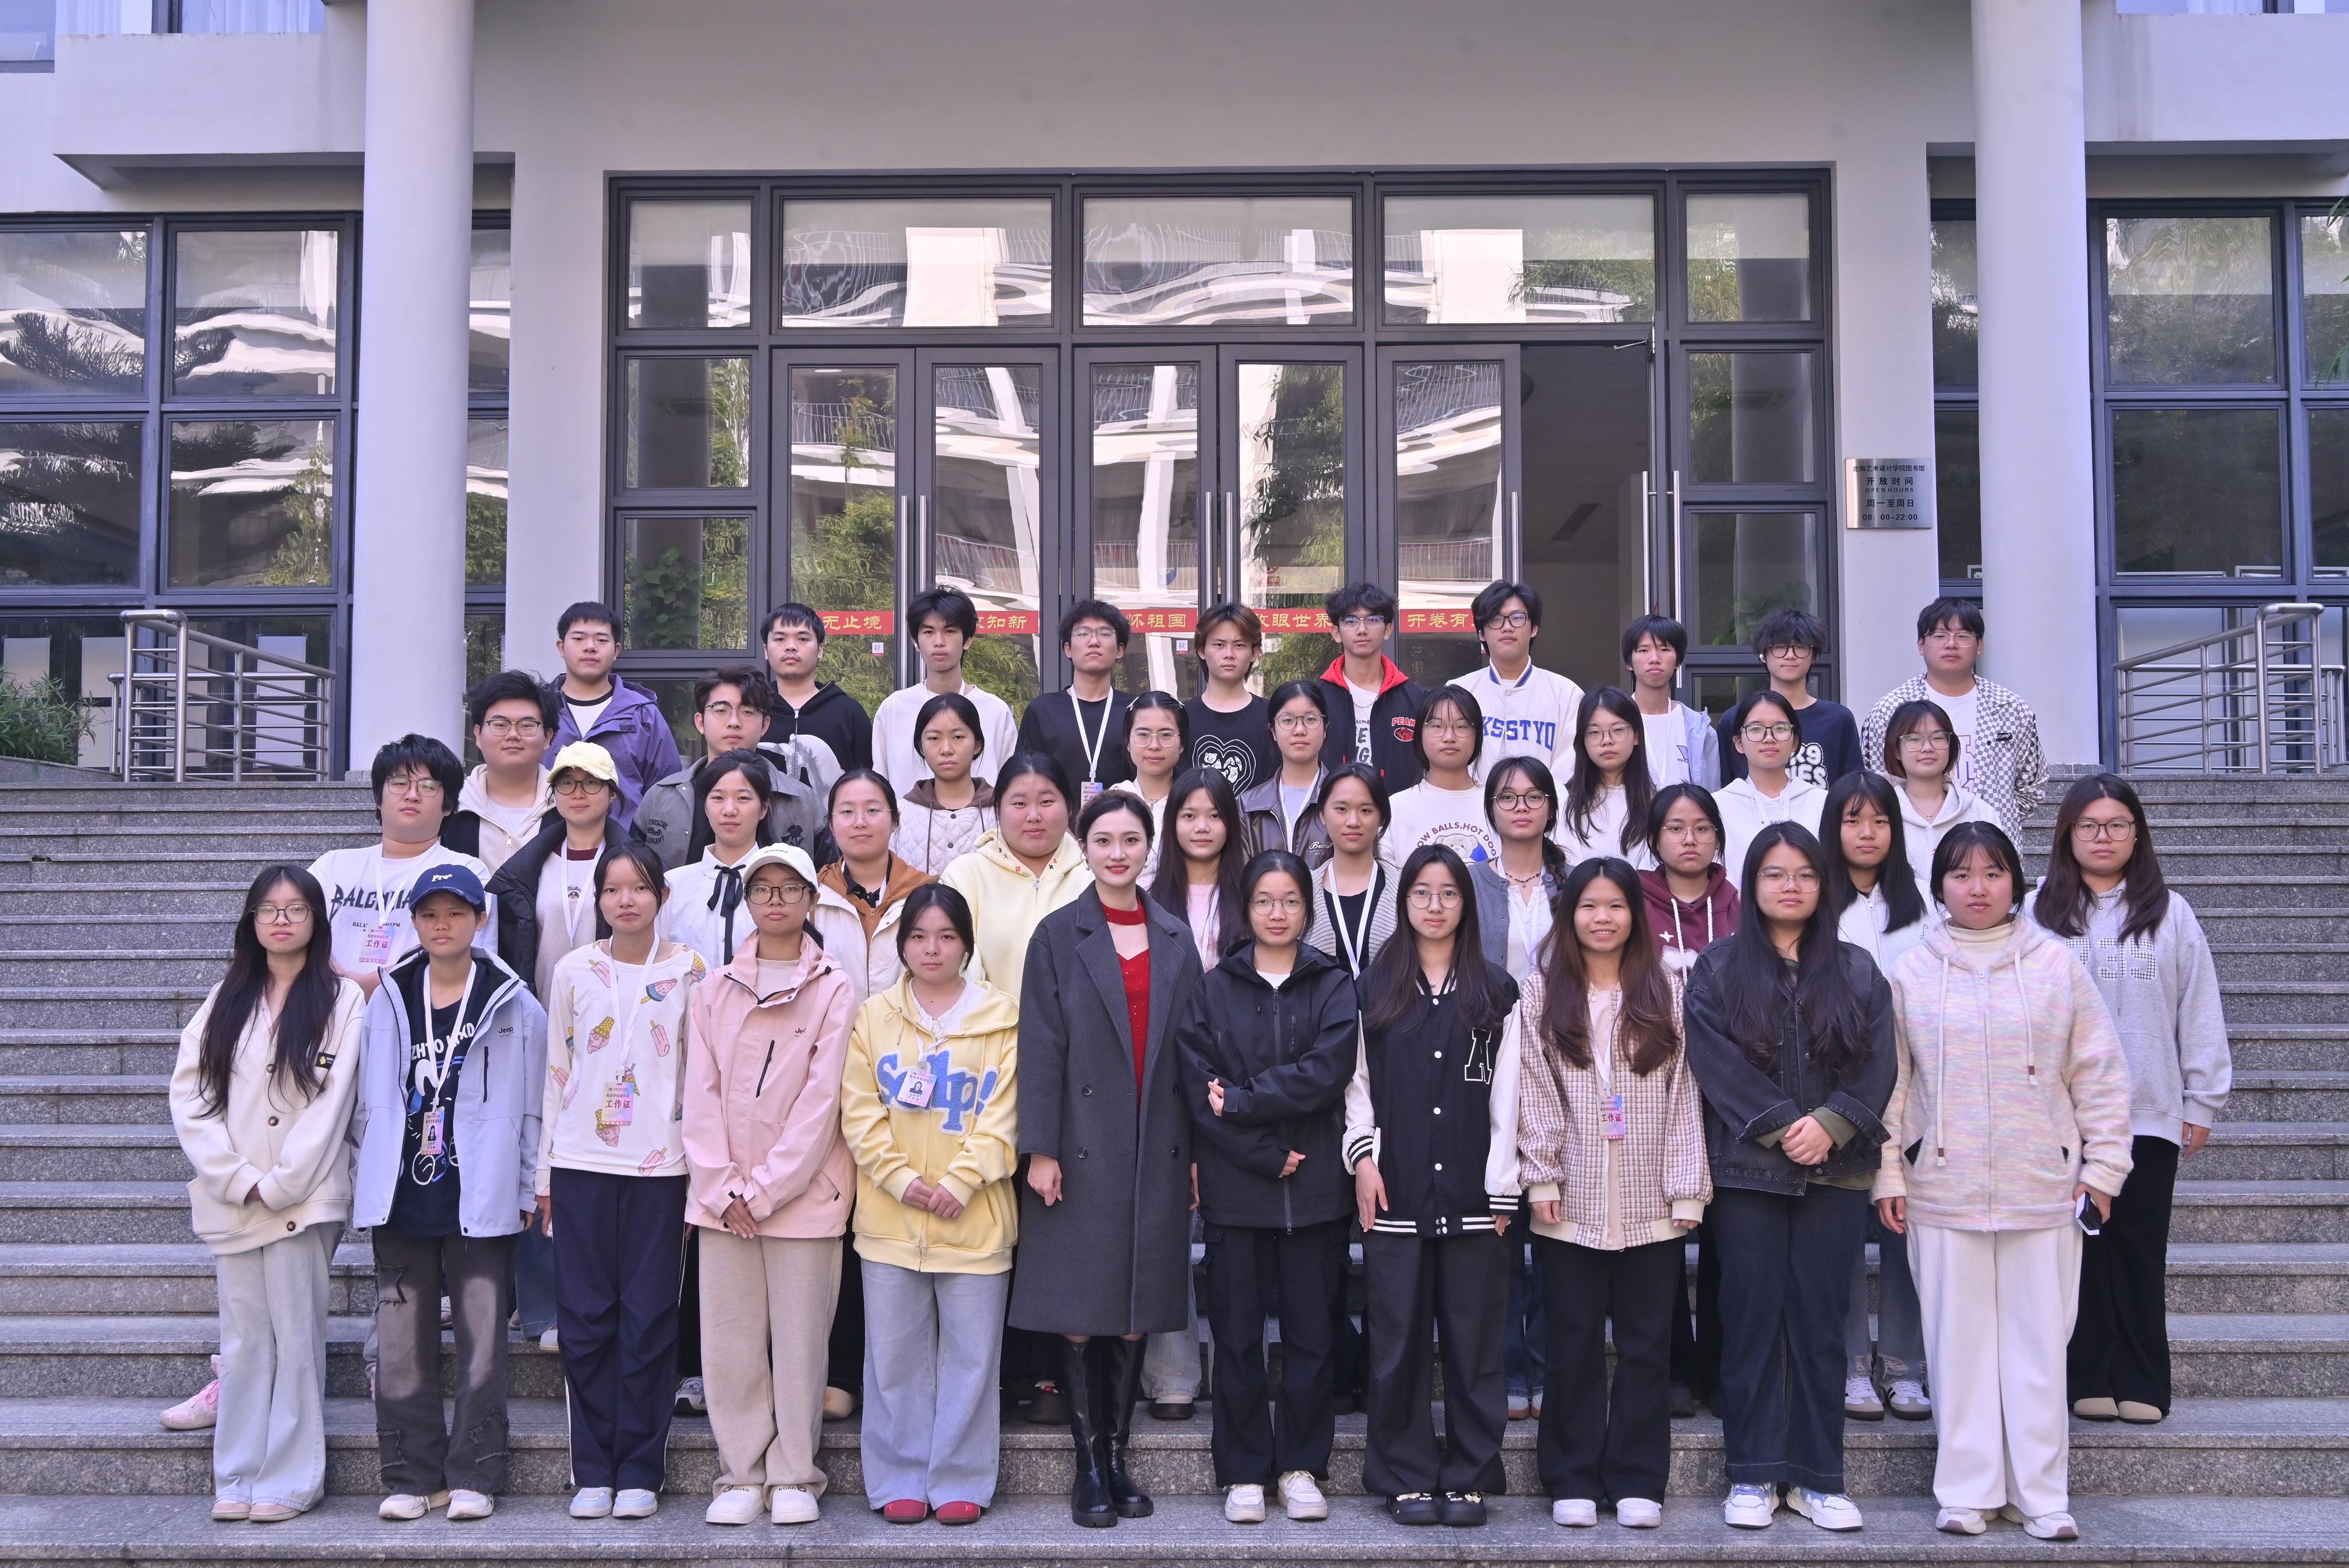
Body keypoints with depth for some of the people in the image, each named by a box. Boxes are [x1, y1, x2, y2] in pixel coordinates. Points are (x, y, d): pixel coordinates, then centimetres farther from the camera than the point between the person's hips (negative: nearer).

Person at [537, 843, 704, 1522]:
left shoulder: (689, 971, 2)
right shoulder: (574, 970, 6)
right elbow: (556, 1072, 10)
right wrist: (545, 1172, 7)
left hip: (660, 1166, -1)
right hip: (581, 1165, 2)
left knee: (649, 1319, 1)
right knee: (585, 1319, 3)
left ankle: (639, 1473, 10)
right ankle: (592, 1472, 13)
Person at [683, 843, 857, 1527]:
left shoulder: (834, 990, -1)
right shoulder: (714, 990, 10)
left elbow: (822, 1100, -7)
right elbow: (701, 1095, 5)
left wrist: (763, 1189, -10)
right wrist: (721, 1188, -6)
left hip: (803, 1191, -3)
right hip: (721, 1196, 3)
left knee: (800, 1339, 1)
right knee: (729, 1340, 4)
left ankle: (793, 1477, 14)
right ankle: (741, 1475, 16)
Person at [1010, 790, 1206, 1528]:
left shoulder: (1175, 940, 10)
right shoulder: (1058, 936, 1)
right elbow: (1041, 1047, -4)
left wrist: (1198, 1150, 6)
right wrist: (1040, 1150, -9)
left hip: (1157, 1154, 3)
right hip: (1084, 1152, -3)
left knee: (1135, 1316, 7)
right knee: (1081, 1317, 0)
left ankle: (1118, 1458, 19)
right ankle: (1090, 1468, 10)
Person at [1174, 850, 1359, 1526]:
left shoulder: (1335, 988, 5)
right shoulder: (1213, 990, 5)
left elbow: (1326, 1075, -9)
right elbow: (1199, 1087, -5)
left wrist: (1240, 1101, -11)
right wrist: (1265, 1154, -11)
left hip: (1315, 1187, 0)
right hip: (1235, 1188, 0)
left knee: (1312, 1332, 5)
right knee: (1237, 1335, 5)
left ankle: (1301, 1467, 17)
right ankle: (1244, 1473, 15)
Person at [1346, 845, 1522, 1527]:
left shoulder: (1495, 992, 8)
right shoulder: (1373, 988, 9)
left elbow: (1506, 1096, 4)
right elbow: (1357, 1082, 7)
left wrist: (1502, 1189, -1)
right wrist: (1363, 1159, -5)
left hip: (1471, 1193, 0)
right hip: (1395, 1193, 0)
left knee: (1473, 1339, 2)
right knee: (1398, 1338, 2)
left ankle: (1468, 1477, 11)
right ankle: (1408, 1478, 11)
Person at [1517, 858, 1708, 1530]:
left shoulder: (1666, 992, 6)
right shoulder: (1541, 993, 5)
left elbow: (1683, 1094, 3)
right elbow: (1534, 1093, 1)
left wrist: (1688, 1189, -1)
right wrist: (1541, 1178, -6)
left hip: (1650, 1204, 1)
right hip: (1570, 1203, 0)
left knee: (1646, 1346, 5)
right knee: (1574, 1344, 6)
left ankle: (1637, 1482, 15)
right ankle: (1573, 1481, 14)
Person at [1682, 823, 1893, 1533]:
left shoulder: (1857, 972, 11)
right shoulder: (1718, 969, 4)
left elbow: (1877, 1064, 2)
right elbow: (1716, 1061, -6)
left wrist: (1830, 1125, -13)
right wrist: (1779, 1127, -13)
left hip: (1836, 1171, 2)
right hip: (1747, 1172, -1)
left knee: (1819, 1320, 4)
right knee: (1753, 1317, 2)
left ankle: (1817, 1476, 12)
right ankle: (1754, 1474, 9)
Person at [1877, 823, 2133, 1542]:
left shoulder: (2058, 965, 3)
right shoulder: (1911, 972, 4)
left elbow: (2100, 1073, 4)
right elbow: (1888, 1081, 5)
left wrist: (2103, 1168, 1)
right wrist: (1887, 1176, 1)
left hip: (2044, 1190, 0)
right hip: (1942, 1194, 0)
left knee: (2040, 1343, 3)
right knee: (1959, 1342, 5)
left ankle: (2041, 1494, 13)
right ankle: (1967, 1490, 14)